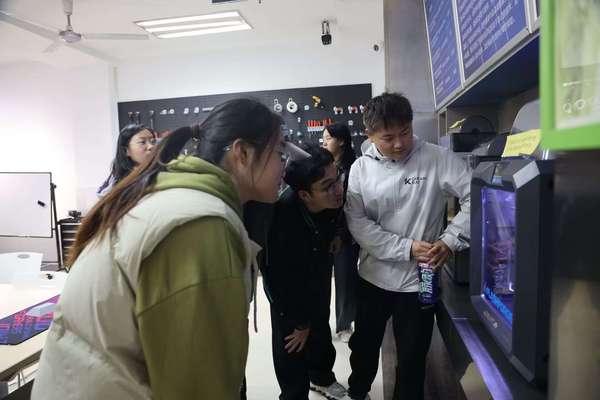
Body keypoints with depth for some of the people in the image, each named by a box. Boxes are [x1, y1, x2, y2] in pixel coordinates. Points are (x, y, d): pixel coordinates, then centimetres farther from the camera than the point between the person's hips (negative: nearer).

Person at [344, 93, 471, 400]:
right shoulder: (361, 168, -6)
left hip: (418, 279, -2)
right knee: (364, 344, 23)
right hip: (373, 276, 3)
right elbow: (358, 224, -11)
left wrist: (450, 241, -20)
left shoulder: (436, 159, -12)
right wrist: (406, 248, -18)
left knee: (412, 358, 13)